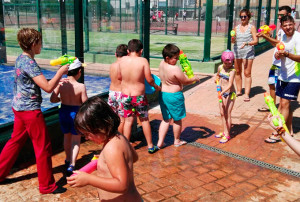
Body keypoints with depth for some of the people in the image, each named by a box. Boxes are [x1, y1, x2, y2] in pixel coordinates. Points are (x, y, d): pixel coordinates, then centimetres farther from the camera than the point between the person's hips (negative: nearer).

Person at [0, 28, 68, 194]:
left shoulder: (20, 59, 8)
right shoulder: (29, 63, -21)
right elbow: (48, 88, -26)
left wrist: (57, 80, 11)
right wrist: (60, 72, -13)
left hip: (19, 107, 10)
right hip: (30, 110, -9)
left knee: (15, 141, 22)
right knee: (43, 147, 2)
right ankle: (47, 186, 14)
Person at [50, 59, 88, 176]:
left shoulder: (60, 84, -11)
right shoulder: (81, 86, -20)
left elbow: (52, 99, -10)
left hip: (63, 112, 4)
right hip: (76, 113, -4)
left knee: (67, 137, 23)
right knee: (76, 140, 10)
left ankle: (68, 160, 41)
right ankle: (71, 165, -1)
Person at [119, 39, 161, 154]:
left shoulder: (123, 60, -5)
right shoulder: (143, 61, -15)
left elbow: (119, 77, 7)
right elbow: (149, 80, -13)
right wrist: (156, 87, 7)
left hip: (125, 96, 2)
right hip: (139, 96, -2)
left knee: (128, 121, 14)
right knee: (144, 120, 14)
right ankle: (150, 146, 25)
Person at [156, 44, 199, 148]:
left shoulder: (161, 64, -1)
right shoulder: (175, 69, -24)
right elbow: (185, 81, -12)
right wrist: (194, 78, 6)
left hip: (163, 94, 7)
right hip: (174, 96, -7)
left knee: (166, 119, 17)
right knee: (177, 119, 14)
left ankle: (160, 142, 14)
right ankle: (177, 141, 30)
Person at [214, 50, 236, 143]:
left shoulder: (232, 70, -18)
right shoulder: (220, 67, 1)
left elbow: (230, 84, -27)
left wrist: (223, 91, -40)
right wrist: (217, 79, 2)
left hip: (230, 94, -6)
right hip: (222, 93, 6)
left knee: (227, 114, -2)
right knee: (222, 113, 14)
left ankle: (227, 135, 9)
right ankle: (224, 132, 29)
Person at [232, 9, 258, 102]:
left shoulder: (252, 27, 1)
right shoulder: (236, 28, 11)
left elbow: (255, 41, -5)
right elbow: (233, 41, 10)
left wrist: (246, 43, -21)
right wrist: (233, 39, -13)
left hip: (248, 52, -4)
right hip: (237, 52, 4)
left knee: (247, 73, -5)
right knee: (237, 72, 11)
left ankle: (247, 94, -5)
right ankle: (239, 91, 24)